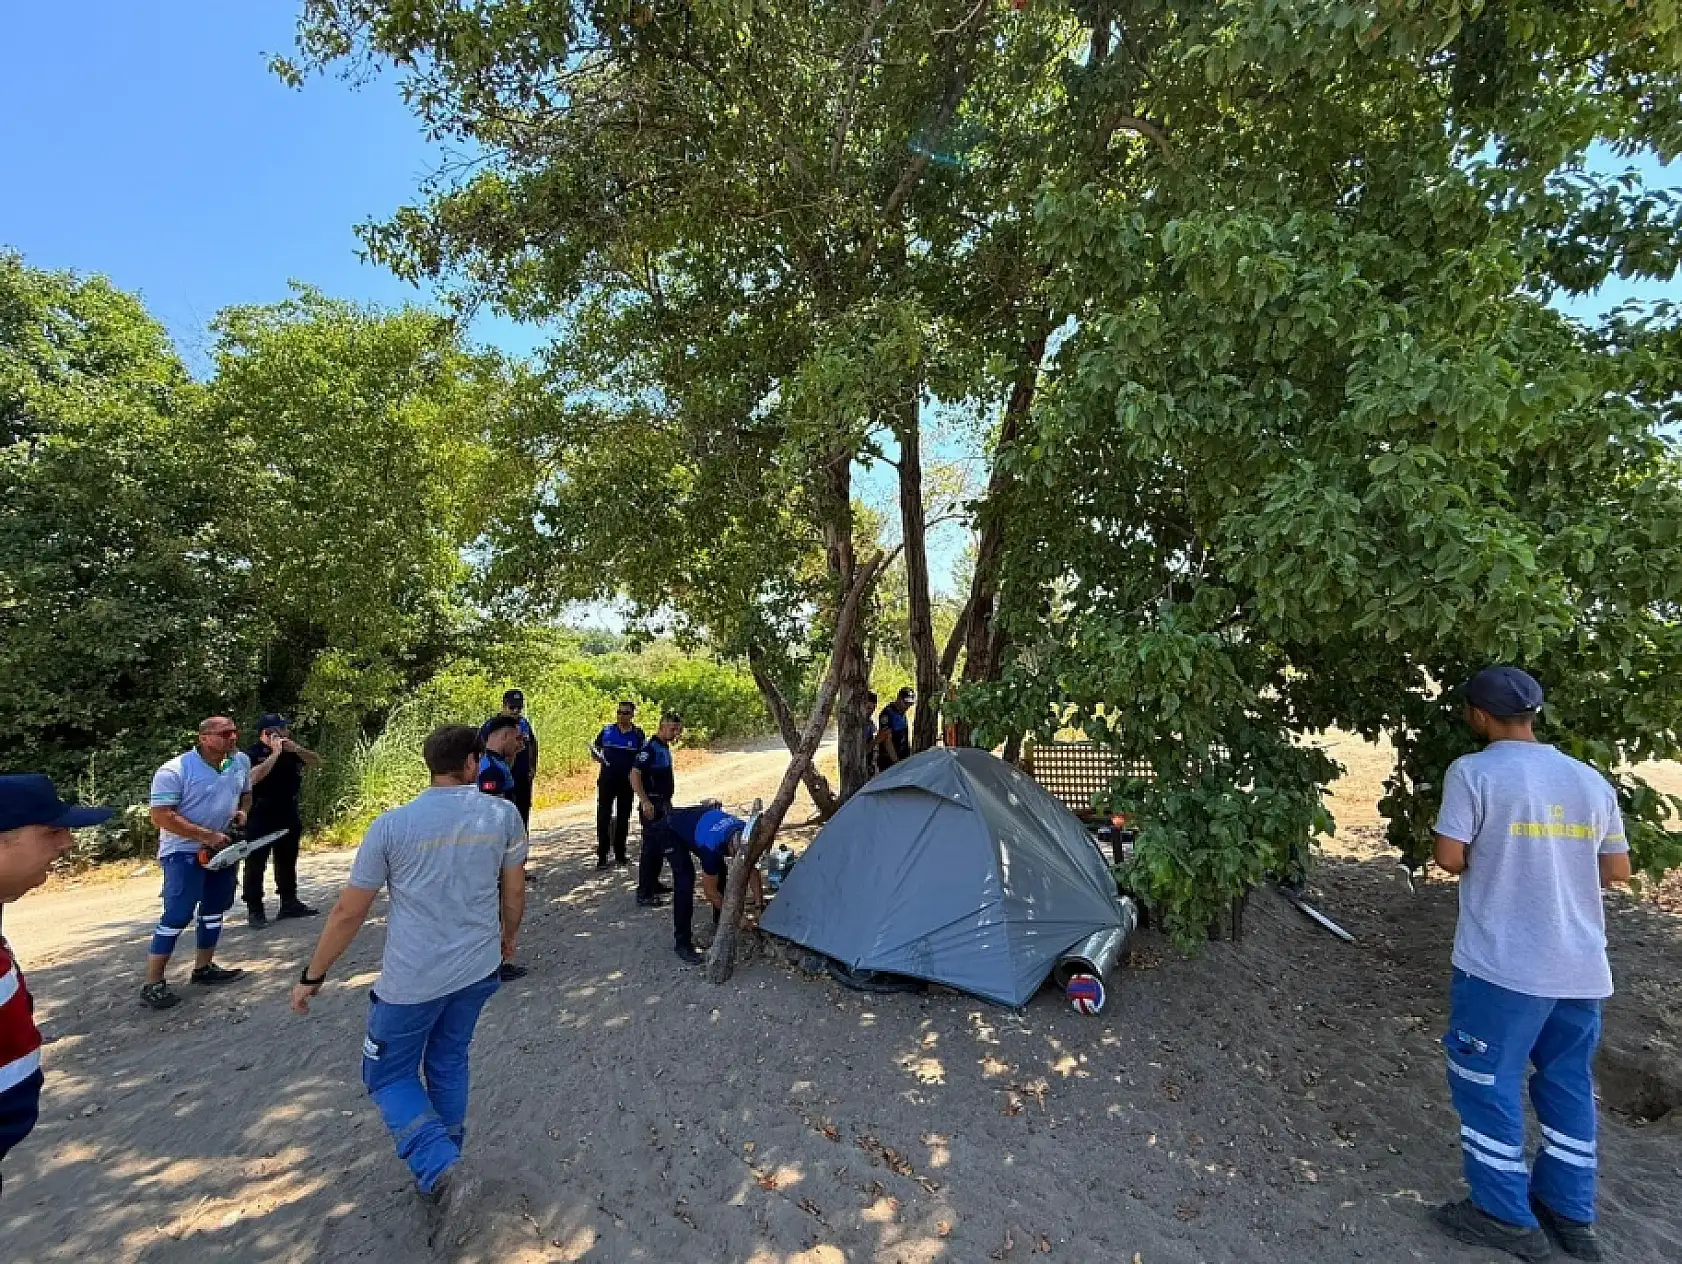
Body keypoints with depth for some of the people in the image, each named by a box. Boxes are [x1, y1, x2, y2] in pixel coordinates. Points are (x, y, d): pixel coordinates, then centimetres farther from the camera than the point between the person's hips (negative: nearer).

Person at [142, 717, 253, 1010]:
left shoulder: (241, 761, 0)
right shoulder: (174, 771, -21)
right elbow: (161, 816, -23)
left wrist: (242, 812, -5)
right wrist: (207, 836, -24)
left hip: (224, 848, 7)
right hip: (185, 851, -7)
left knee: (215, 909, 15)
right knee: (178, 916, -11)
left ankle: (204, 968, 29)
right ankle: (153, 985, 0)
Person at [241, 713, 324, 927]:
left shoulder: (291, 751, 7)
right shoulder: (253, 754, -10)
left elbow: (317, 762, 4)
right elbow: (253, 778, -25)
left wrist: (296, 749, -10)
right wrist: (275, 754, -24)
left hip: (289, 815, 6)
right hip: (260, 817, -6)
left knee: (287, 861, 13)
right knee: (256, 864, 0)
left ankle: (289, 903, 21)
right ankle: (254, 909, 6)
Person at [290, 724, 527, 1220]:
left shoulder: (392, 825, -13)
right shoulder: (504, 813, -9)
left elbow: (348, 912, -6)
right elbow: (514, 890, 1)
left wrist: (312, 976, 9)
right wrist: (508, 936, 21)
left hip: (410, 978, -3)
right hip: (477, 968, 3)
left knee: (388, 1074, 19)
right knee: (448, 1062, 24)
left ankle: (434, 1159, 3)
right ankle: (444, 1154, 37)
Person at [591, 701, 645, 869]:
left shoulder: (638, 735, 0)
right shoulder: (607, 730, 2)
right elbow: (596, 748, 10)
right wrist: (596, 756, -11)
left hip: (627, 781, 0)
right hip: (607, 780, 0)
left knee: (623, 818, 10)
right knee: (603, 817, 0)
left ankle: (620, 854, 23)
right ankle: (602, 857, 8)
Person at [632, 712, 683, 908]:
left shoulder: (665, 747, 12)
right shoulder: (650, 747, -16)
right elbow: (634, 774, -23)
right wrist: (645, 802, -27)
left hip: (663, 804, 9)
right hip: (651, 805, -9)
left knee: (661, 845, 17)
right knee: (651, 847, -6)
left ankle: (653, 883, 29)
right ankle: (643, 893, -1)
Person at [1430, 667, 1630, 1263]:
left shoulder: (1473, 772, -15)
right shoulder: (1592, 781, 4)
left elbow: (1449, 857, -16)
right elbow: (1617, 871, 10)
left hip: (1502, 964, -6)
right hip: (1580, 966, 6)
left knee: (1487, 1082, 9)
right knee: (1569, 1085, 20)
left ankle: (1507, 1216, 18)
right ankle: (1571, 1213, 32)